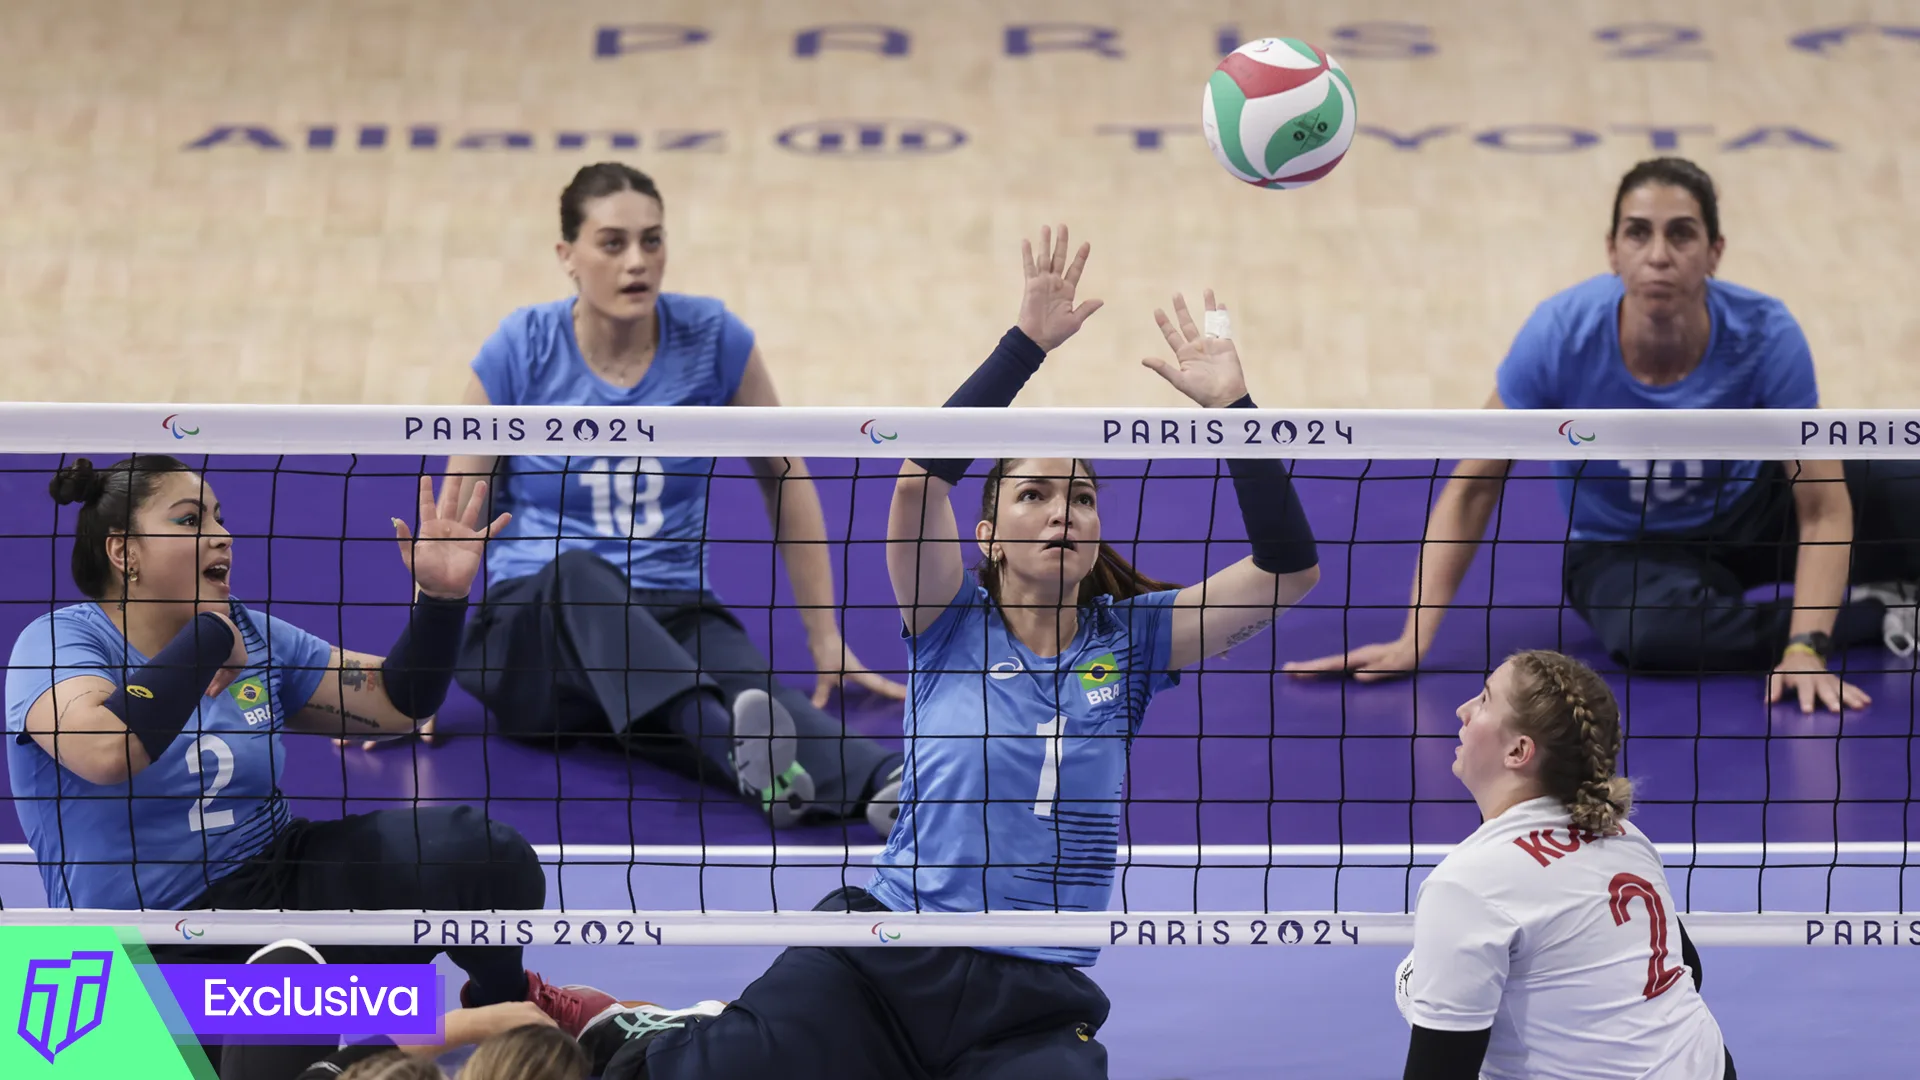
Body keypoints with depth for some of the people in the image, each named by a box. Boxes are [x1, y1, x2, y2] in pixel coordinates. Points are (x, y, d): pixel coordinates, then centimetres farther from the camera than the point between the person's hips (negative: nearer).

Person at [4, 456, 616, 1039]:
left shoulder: (255, 636, 9)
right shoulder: (60, 641, -10)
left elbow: (398, 702, 13)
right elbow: (106, 751, -33)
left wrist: (441, 596, -5)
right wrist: (209, 637, -19)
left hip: (280, 882, 6)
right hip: (155, 953, -6)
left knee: (483, 855, -17)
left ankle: (506, 998, 13)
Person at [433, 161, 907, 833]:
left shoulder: (711, 338, -1)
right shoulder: (523, 350, -5)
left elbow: (784, 481, 11)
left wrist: (826, 641, 11)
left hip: (672, 626, 1)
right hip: (534, 625, -1)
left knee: (752, 684, -36)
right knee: (579, 573, -40)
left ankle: (884, 785, -68)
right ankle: (736, 746, -66)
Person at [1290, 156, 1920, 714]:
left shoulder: (1764, 335, -27)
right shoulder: (1561, 334, -27)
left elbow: (1821, 506, -24)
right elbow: (1473, 487, -18)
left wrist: (1806, 650, -37)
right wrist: (1414, 642, -23)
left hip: (1744, 514, 0)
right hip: (1621, 549, 0)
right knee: (1652, 632, -38)